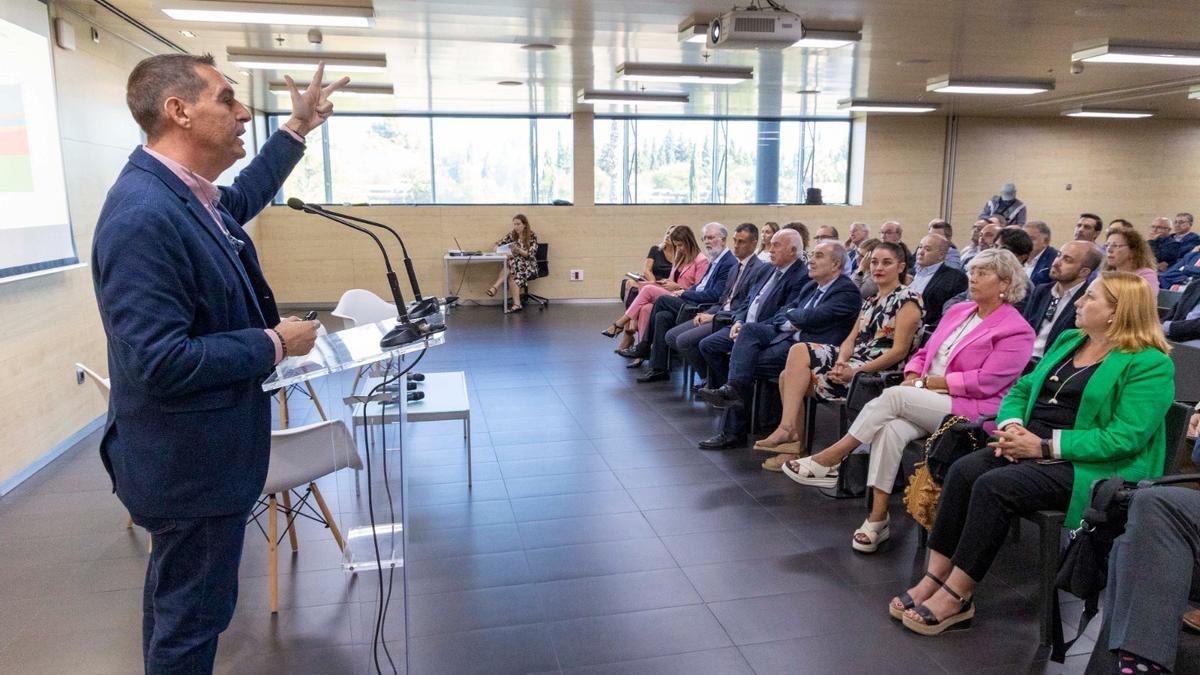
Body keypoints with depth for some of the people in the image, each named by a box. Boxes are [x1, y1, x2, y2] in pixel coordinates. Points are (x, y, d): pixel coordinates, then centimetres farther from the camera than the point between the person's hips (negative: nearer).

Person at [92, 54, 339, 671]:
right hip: (192, 462, -10)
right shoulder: (144, 215, -28)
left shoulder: (183, 193, 0)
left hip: (192, 453, 10)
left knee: (175, 595, 28)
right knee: (193, 611, 10)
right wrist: (274, 343, -20)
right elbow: (160, 362, -31)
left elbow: (242, 197, 24)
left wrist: (298, 127, 27)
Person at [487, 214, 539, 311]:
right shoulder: (511, 235, 8)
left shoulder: (532, 236, -4)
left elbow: (530, 255, -12)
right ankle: (517, 304, -43)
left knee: (512, 263, -36)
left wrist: (518, 250, -30)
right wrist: (505, 252, -17)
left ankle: (496, 286, -43)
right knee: (511, 274, -34)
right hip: (516, 262, 4)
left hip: (529, 265, -4)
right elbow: (498, 245, 7)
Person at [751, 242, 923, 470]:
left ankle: (786, 429, -17)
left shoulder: (908, 299, -4)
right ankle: (793, 443, -8)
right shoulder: (870, 300, 21)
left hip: (879, 372, -8)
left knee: (800, 351, -20)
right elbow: (852, 338, 13)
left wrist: (856, 372, -21)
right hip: (854, 363, 8)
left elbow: (899, 350, -13)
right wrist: (841, 362, -11)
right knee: (788, 376, -9)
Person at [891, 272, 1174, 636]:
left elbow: (1124, 438, -17)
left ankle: (955, 598, -20)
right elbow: (1022, 389, 19)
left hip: (1092, 468, -7)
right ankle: (934, 579, -20)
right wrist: (1011, 426, -3)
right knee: (963, 470, -21)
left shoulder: (1150, 364, -7)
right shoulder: (1068, 341, 18)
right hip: (1033, 447, 7)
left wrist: (1045, 445, -20)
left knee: (995, 485, -30)